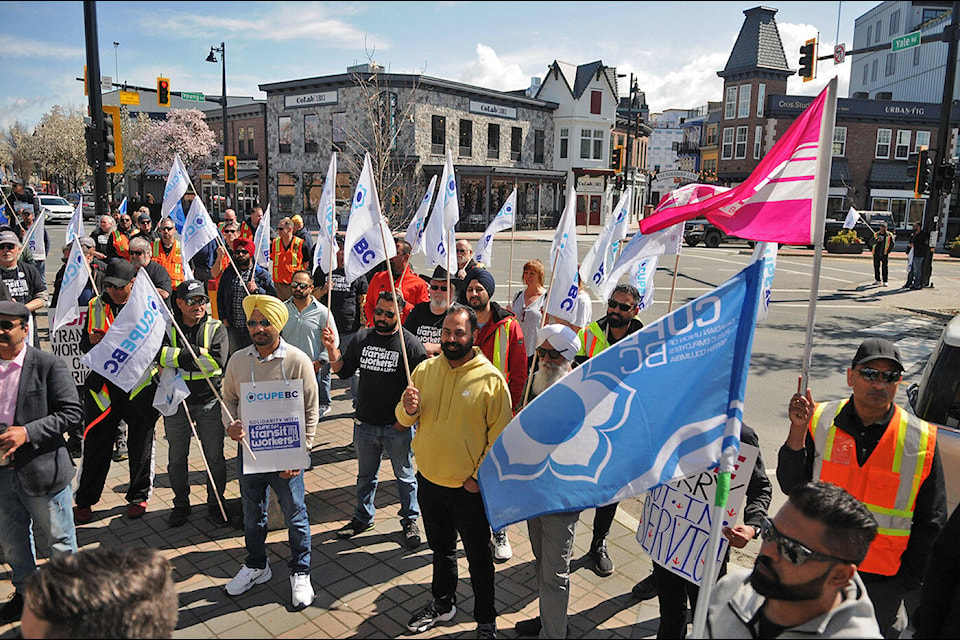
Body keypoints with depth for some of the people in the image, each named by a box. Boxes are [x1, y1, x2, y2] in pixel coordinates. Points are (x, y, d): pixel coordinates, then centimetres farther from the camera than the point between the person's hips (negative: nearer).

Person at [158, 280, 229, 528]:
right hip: (176, 402, 1)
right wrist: (197, 355, -22)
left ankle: (215, 502, 25)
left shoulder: (216, 328, 0)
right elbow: (159, 354, -17)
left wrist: (179, 359, -16)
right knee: (177, 458, 12)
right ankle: (181, 504, 29)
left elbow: (218, 360, -17)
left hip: (209, 402, -1)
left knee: (215, 456, 8)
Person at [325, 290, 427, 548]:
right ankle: (363, 517, 40)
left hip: (398, 427, -4)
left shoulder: (411, 344, -12)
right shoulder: (362, 338, 3)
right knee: (365, 475, 21)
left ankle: (410, 521, 31)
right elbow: (343, 371, 9)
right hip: (365, 424, 4)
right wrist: (332, 349, -7)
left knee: (405, 476, 12)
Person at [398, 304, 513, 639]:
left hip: (470, 487, -4)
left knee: (478, 556, 13)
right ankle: (442, 602, 47)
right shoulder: (425, 370, -2)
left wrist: (480, 476, -15)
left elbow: (500, 435, -12)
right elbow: (405, 420, 5)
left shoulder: (491, 379, -15)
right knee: (440, 548, 24)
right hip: (429, 480, 4)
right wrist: (408, 409, -18)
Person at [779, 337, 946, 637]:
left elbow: (930, 523, 1)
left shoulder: (922, 441, -6)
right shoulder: (821, 421, -4)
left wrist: (910, 587, 0)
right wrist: (797, 432, -18)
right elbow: (792, 487, -5)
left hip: (884, 583, -1)